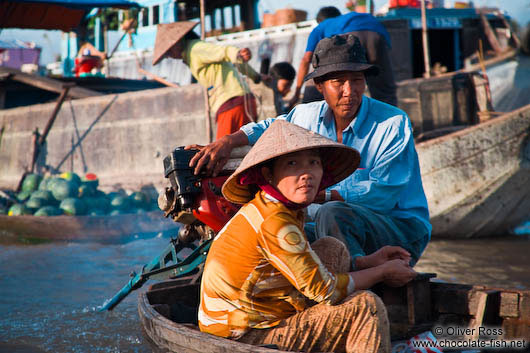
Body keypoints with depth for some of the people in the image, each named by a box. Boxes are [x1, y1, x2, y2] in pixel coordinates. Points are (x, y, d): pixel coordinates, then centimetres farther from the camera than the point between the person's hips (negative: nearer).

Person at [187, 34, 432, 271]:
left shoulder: (393, 123, -14)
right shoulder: (309, 115, 4)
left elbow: (382, 193, -22)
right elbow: (269, 128, 24)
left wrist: (318, 195, -30)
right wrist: (227, 142, 3)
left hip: (402, 230, -6)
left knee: (331, 213, -35)